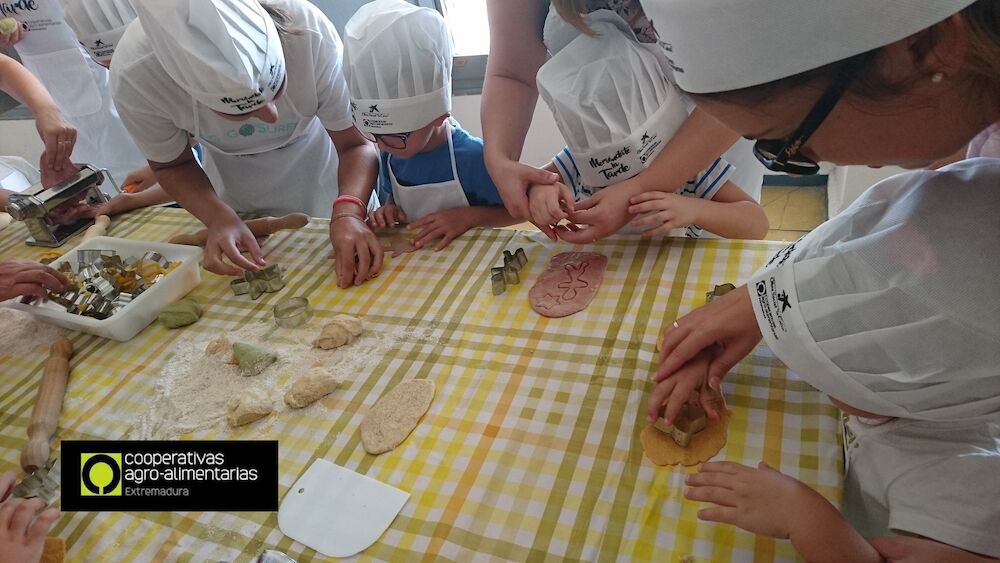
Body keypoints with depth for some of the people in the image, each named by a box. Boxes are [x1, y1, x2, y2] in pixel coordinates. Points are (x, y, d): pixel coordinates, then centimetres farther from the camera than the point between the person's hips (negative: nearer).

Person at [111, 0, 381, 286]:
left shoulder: (311, 36, -42)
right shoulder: (134, 77, -35)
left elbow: (357, 143, -29)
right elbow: (172, 164, -16)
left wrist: (348, 213, -48)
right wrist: (219, 217, -35)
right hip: (234, 180, 1)